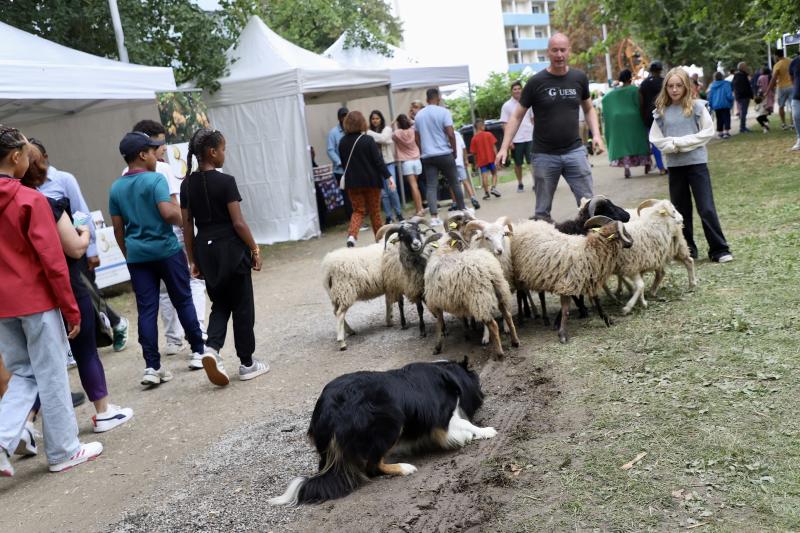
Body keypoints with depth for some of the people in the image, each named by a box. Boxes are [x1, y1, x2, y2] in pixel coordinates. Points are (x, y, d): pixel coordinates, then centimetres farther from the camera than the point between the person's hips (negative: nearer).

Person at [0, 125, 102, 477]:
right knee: (51, 376, 5)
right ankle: (64, 452, 16)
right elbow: (52, 261, -15)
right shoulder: (30, 200, -13)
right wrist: (72, 309, -9)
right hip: (37, 301, -6)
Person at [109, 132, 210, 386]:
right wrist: (184, 217, -2)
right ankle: (198, 351, 20)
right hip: (166, 250, -4)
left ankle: (152, 367, 2)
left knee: (146, 310, 4)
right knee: (183, 302, 9)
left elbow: (118, 229, 10)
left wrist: (129, 255, 19)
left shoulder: (116, 188, 8)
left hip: (137, 255, 5)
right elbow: (168, 213, -22)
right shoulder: (155, 179, -10)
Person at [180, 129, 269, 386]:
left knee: (220, 304, 19)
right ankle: (247, 364, 16)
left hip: (206, 250, 6)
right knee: (242, 306, 7)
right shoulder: (225, 181, -14)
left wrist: (193, 260, 13)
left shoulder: (187, 184, 3)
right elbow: (238, 223, -15)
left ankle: (211, 348, -5)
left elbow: (187, 226, 6)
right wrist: (255, 250, -3)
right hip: (231, 249, -5)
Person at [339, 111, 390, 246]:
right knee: (374, 211, 11)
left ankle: (351, 235, -16)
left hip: (352, 181, 3)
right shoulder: (368, 140, -13)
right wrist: (388, 176, -12)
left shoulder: (343, 142, -1)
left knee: (358, 211, 9)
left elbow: (343, 162, 10)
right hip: (371, 180, -3)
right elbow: (378, 160, -15)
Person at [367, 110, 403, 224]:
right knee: (383, 193, 3)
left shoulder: (387, 129, 4)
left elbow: (383, 138, -16)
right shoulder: (369, 132, 6)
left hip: (388, 163, -1)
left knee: (392, 190, -6)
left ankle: (398, 213, 11)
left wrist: (369, 133, -12)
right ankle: (389, 216, 13)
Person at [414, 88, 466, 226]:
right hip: (444, 154, -3)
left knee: (431, 187, -2)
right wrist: (455, 150, 0)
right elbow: (451, 134, -12)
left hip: (427, 156, 3)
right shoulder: (443, 112, -7)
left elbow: (417, 138, 14)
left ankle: (434, 217, -12)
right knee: (454, 183, 11)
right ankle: (462, 210, 21)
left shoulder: (419, 115, 9)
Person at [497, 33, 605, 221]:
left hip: (574, 151, 2)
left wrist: (596, 135, 3)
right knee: (542, 211, 4)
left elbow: (589, 109, 19)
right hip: (544, 155, -2)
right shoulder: (536, 82, -3)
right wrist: (504, 148, -7)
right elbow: (517, 116, 1)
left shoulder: (579, 78, 4)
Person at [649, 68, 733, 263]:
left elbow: (708, 132, -6)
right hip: (674, 165, 3)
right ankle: (686, 249, 22)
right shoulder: (661, 111, 5)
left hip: (697, 162, -3)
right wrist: (671, 146, -15)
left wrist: (681, 142, -13)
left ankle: (719, 250, 4)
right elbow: (655, 138, 2)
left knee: (707, 208, -3)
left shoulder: (697, 106, -1)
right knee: (680, 210, 11)